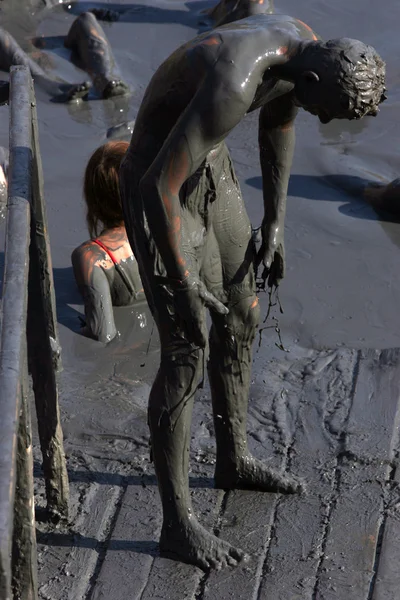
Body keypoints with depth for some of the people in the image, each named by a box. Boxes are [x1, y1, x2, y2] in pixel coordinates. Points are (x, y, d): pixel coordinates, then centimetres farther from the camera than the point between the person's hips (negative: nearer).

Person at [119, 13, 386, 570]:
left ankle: (233, 460, 40)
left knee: (242, 317, 18)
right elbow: (158, 186, -35)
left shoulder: (308, 46, -8)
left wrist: (274, 224, 11)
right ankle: (178, 524, 9)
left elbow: (277, 123, 11)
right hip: (158, 189, -9)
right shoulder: (233, 87, -38)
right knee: (187, 352, -7)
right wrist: (183, 283, -25)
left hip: (210, 168, 9)